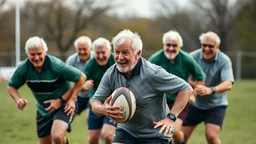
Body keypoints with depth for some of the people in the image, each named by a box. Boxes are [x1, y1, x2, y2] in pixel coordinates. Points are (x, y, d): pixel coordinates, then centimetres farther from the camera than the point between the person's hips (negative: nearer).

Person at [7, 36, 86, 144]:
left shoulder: (56, 65, -27)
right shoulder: (23, 69, -13)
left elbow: (81, 77, -20)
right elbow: (11, 86, 4)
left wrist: (61, 100, -21)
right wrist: (18, 99, -20)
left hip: (63, 107, -5)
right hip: (43, 110, 6)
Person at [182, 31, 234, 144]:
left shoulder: (224, 61, -17)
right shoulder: (193, 56, -12)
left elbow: (228, 84, -31)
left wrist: (211, 90, -51)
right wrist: (194, 84, -36)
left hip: (216, 105, -2)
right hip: (195, 104, 2)